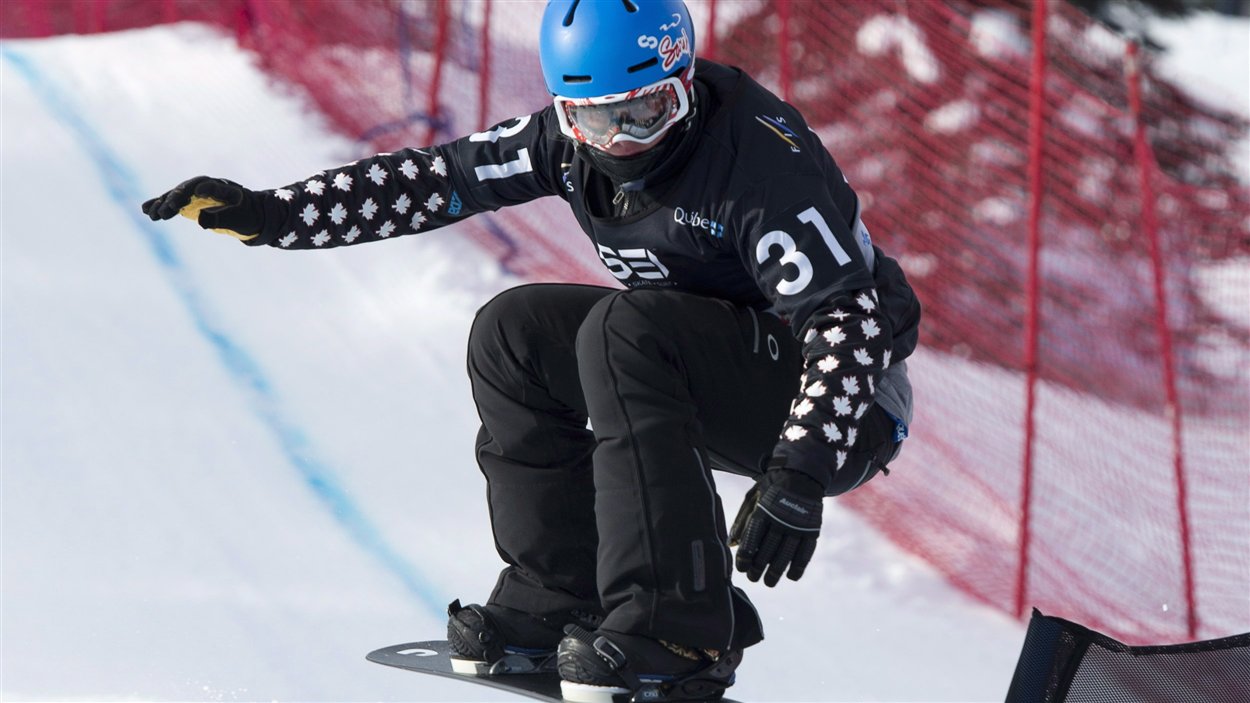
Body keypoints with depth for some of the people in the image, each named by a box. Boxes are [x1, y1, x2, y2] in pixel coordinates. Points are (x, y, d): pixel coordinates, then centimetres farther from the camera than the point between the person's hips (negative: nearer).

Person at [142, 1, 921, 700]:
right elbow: (438, 179, 0)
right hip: (727, 389, 8)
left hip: (852, 411, -8)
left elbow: (849, 315, -29)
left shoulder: (762, 157, -26)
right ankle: (561, 601, 3)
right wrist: (269, 214, -6)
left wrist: (800, 478, -38)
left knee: (626, 332, -29)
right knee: (514, 334, 1)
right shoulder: (575, 140, -4)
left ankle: (676, 636, -31)